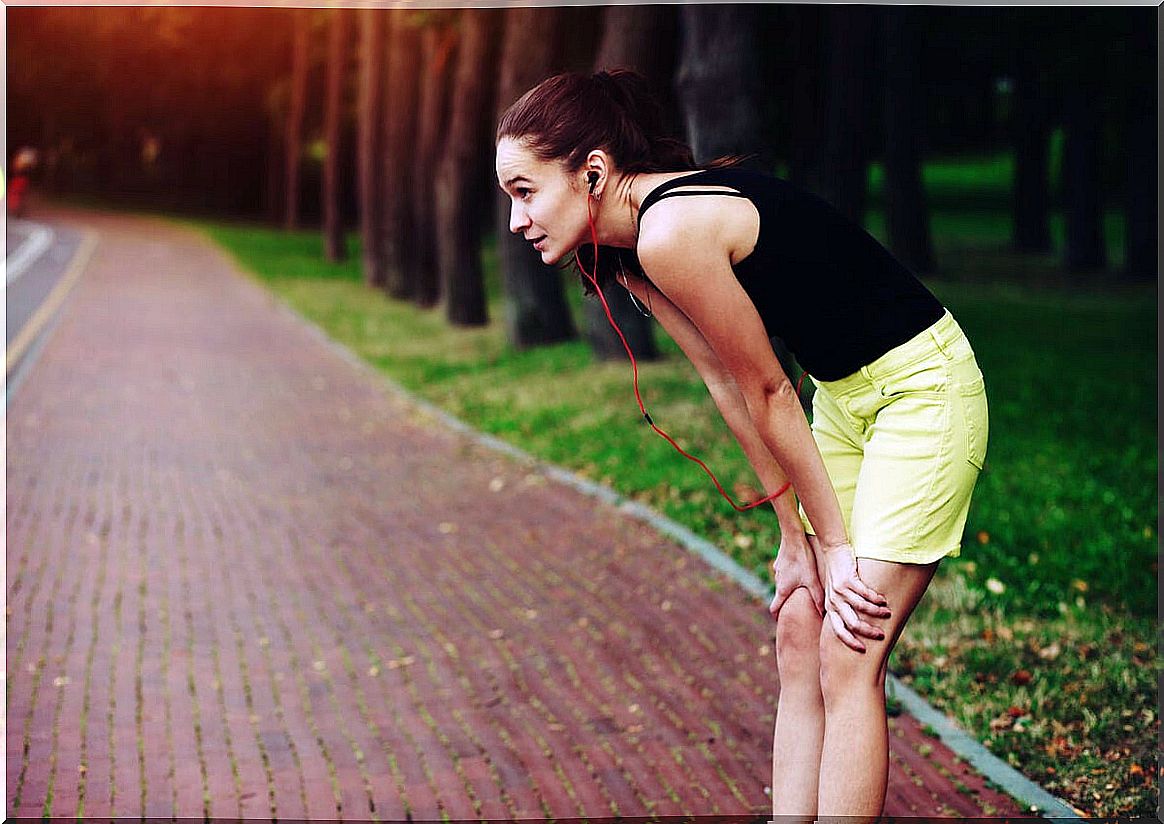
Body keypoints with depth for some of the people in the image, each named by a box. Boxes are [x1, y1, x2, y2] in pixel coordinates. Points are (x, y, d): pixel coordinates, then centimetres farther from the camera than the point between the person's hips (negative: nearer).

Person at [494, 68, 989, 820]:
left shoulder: (672, 235, -26)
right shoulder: (627, 255, 1)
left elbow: (768, 394, -18)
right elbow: (731, 390, 5)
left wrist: (834, 543, -8)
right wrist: (795, 535, 5)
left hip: (922, 387, -9)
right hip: (843, 394, 9)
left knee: (846, 662, -9)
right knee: (799, 636, 8)